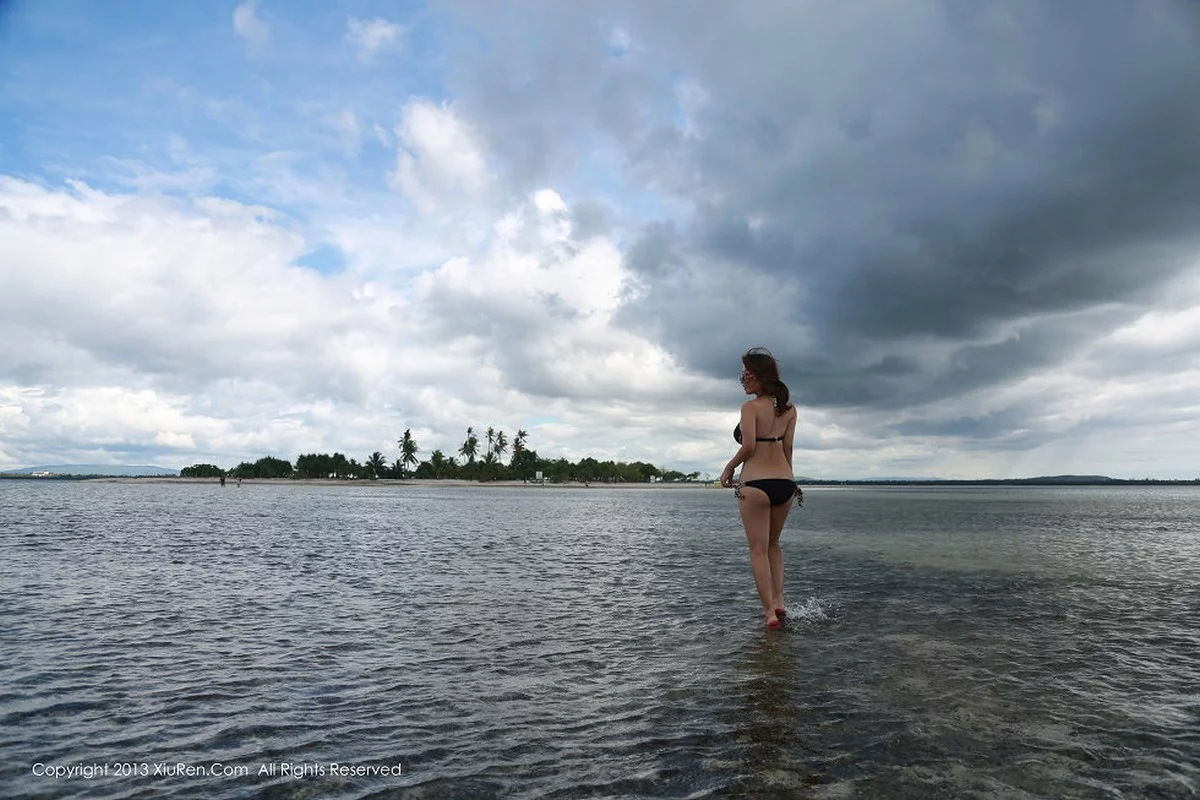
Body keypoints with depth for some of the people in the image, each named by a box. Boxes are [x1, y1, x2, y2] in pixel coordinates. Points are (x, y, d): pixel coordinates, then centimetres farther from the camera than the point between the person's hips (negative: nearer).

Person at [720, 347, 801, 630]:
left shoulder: (751, 407, -11)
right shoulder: (789, 409, 7)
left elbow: (748, 446, -20)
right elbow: (787, 449, 8)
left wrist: (728, 469, -6)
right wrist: (786, 479, 17)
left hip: (756, 484, -6)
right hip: (785, 483, 6)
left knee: (758, 549, 5)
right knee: (773, 544, 24)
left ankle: (770, 612, 5)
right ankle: (779, 601, 17)